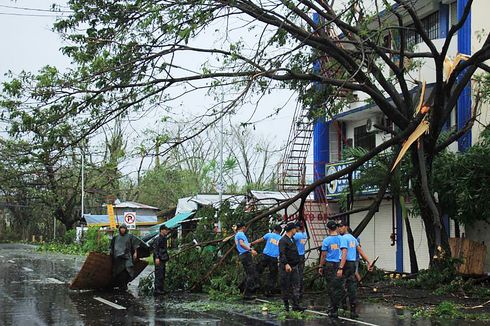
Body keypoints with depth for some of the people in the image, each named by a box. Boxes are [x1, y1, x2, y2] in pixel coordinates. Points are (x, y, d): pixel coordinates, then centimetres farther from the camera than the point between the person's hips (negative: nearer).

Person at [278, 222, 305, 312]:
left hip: (294, 266, 8)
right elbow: (282, 254, -23)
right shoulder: (283, 240, -13)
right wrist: (286, 264, -33)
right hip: (286, 267, -8)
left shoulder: (292, 239, 16)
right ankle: (286, 304, 13)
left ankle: (296, 305, 0)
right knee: (285, 286, 2)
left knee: (296, 285, 1)